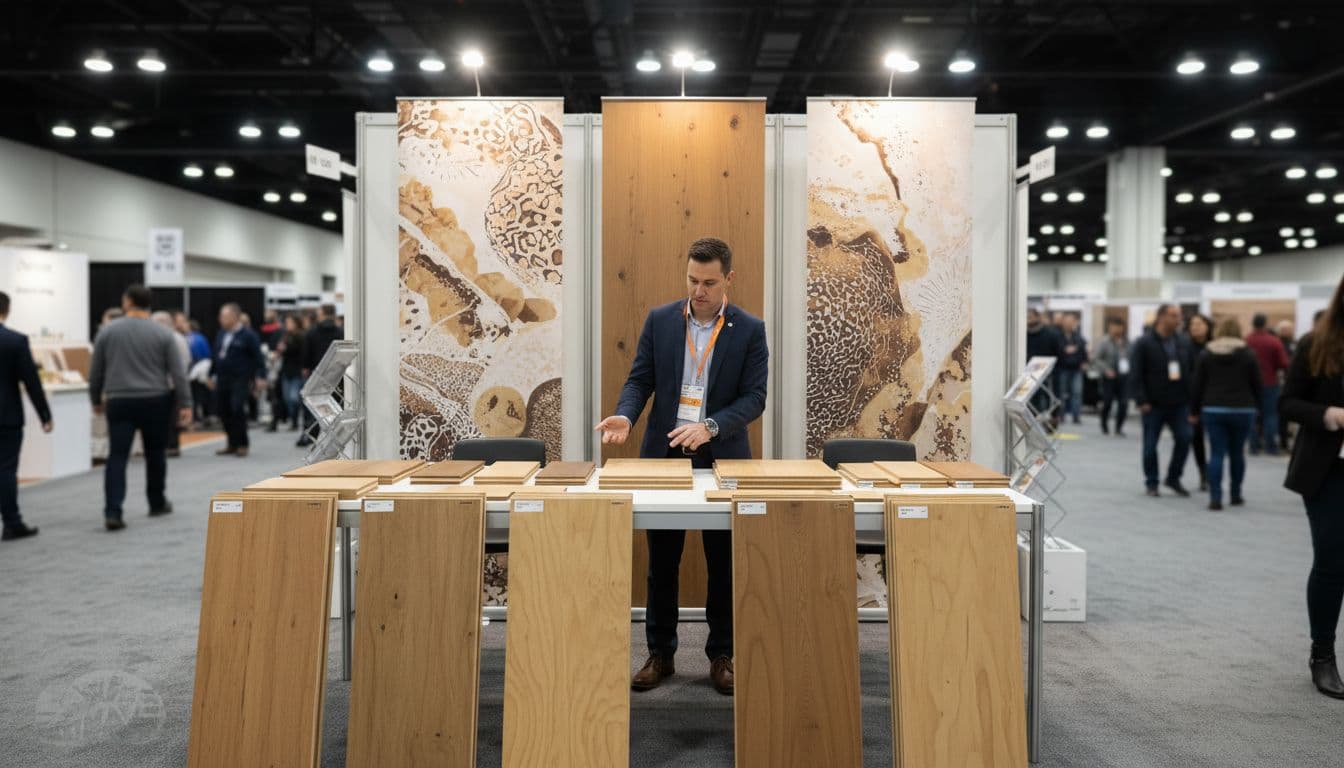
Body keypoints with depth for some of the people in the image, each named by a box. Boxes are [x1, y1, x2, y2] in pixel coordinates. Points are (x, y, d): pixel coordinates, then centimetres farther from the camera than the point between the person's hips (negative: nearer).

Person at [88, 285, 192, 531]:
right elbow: (178, 373, -5)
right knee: (155, 453, 13)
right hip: (155, 401, 0)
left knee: (117, 456, -2)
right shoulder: (163, 334, -1)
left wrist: (97, 399, 19)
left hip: (119, 402, 0)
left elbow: (95, 372, 6)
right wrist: (185, 404, -2)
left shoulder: (107, 331, 1)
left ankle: (112, 511, -13)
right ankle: (157, 503, 24)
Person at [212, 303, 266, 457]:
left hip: (240, 380, -7)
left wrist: (261, 377, -14)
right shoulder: (221, 333, 14)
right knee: (224, 412, 6)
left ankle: (243, 444, 0)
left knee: (237, 410, -13)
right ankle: (232, 444, 18)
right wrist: (213, 375, 19)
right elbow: (216, 356, 20)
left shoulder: (247, 335, -7)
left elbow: (258, 357, -8)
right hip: (222, 380, 7)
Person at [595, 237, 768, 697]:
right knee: (661, 562, 9)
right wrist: (625, 416, -17)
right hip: (664, 455, 2)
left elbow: (754, 397, -8)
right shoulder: (659, 320, 3)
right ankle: (660, 655, 22)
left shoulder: (750, 330, -2)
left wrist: (710, 426, -23)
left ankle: (722, 656, 22)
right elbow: (640, 379, 3)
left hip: (722, 459, -1)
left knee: (724, 564, 7)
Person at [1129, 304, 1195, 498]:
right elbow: (1135, 375, -10)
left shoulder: (1184, 343, 7)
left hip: (1179, 403, 4)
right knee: (1150, 445, 4)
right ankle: (1151, 483, 18)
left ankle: (1174, 478, 17)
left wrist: (1191, 397, 3)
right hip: (1154, 404, -4)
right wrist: (1141, 401, -16)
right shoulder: (1144, 344, -7)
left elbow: (1191, 371, 10)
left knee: (1184, 439, -2)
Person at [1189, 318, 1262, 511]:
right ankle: (1236, 495, 21)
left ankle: (1215, 498, -8)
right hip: (1242, 410, 0)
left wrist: (1194, 411, 9)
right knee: (1237, 453, 12)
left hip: (1214, 410, 0)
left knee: (1216, 454, -1)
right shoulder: (1248, 355, 0)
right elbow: (1256, 385, 2)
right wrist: (1255, 407, 14)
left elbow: (1196, 385, 2)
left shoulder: (1206, 354, 2)